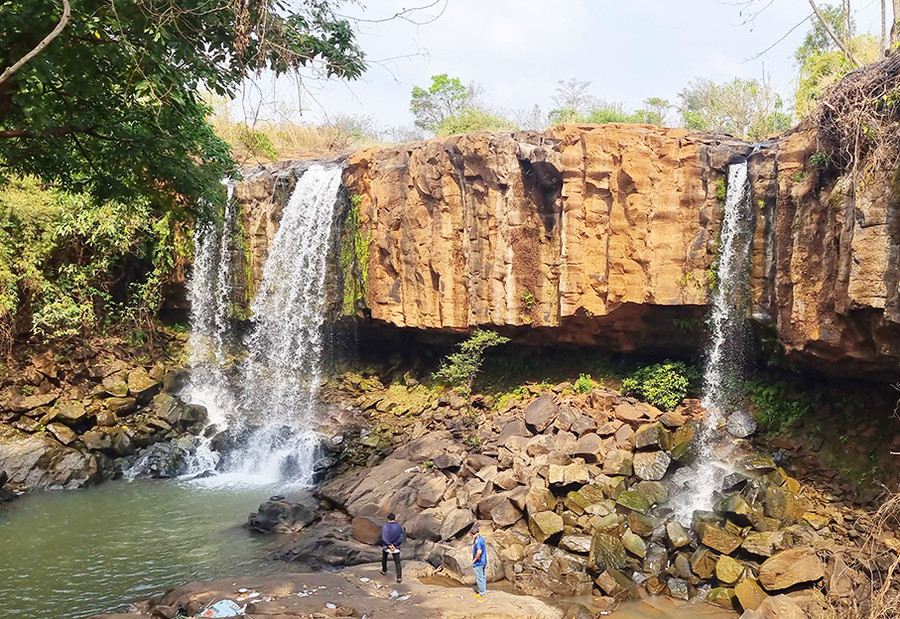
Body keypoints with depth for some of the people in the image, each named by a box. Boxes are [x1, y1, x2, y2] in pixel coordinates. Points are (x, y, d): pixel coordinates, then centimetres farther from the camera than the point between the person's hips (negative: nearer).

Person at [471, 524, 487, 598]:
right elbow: (485, 548, 20)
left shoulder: (478, 541, -25)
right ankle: (484, 591, 30)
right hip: (483, 561, 10)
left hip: (478, 562, -10)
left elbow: (479, 552, -36)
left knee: (479, 578, 0)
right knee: (483, 576, 19)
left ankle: (481, 593, 8)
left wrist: (474, 560, -21)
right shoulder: (482, 538, 7)